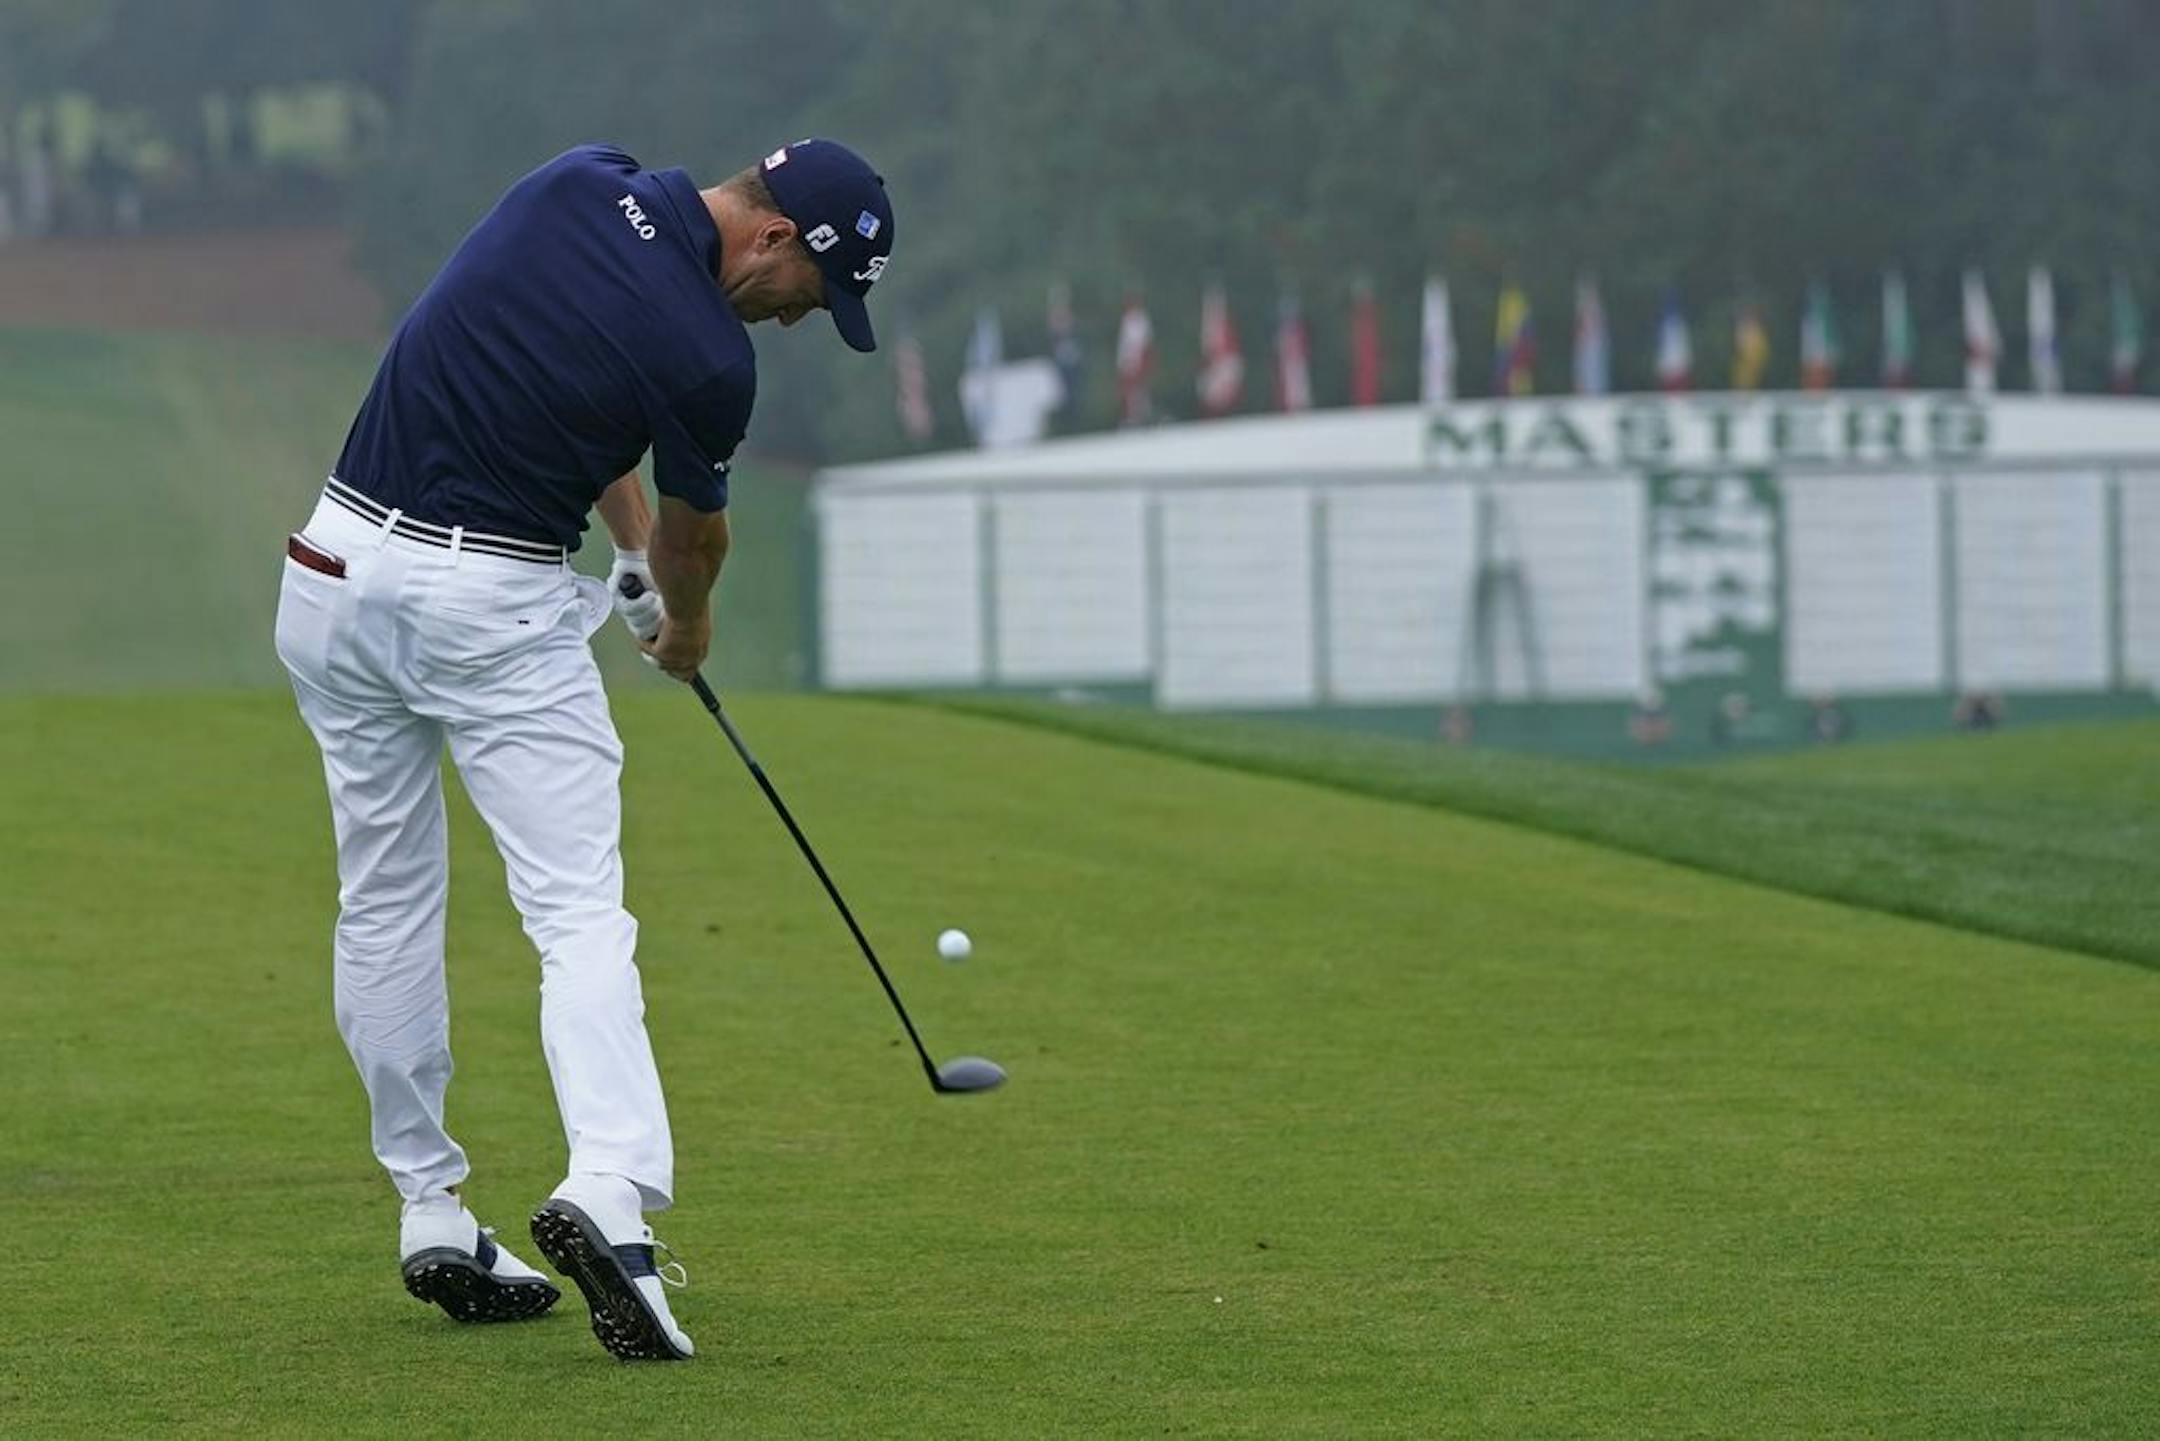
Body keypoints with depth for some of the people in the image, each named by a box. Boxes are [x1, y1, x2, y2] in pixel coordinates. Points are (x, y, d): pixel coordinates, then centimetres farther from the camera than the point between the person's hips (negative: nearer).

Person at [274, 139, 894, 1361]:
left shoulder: (579, 181, 1)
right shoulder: (710, 359, -13)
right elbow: (696, 535, 9)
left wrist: (633, 542, 21)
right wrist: (685, 620, 31)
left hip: (340, 562, 6)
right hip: (496, 605, -6)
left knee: (385, 904, 14)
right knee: (580, 912, -8)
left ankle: (432, 1216, 18)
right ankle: (611, 1191, -29)